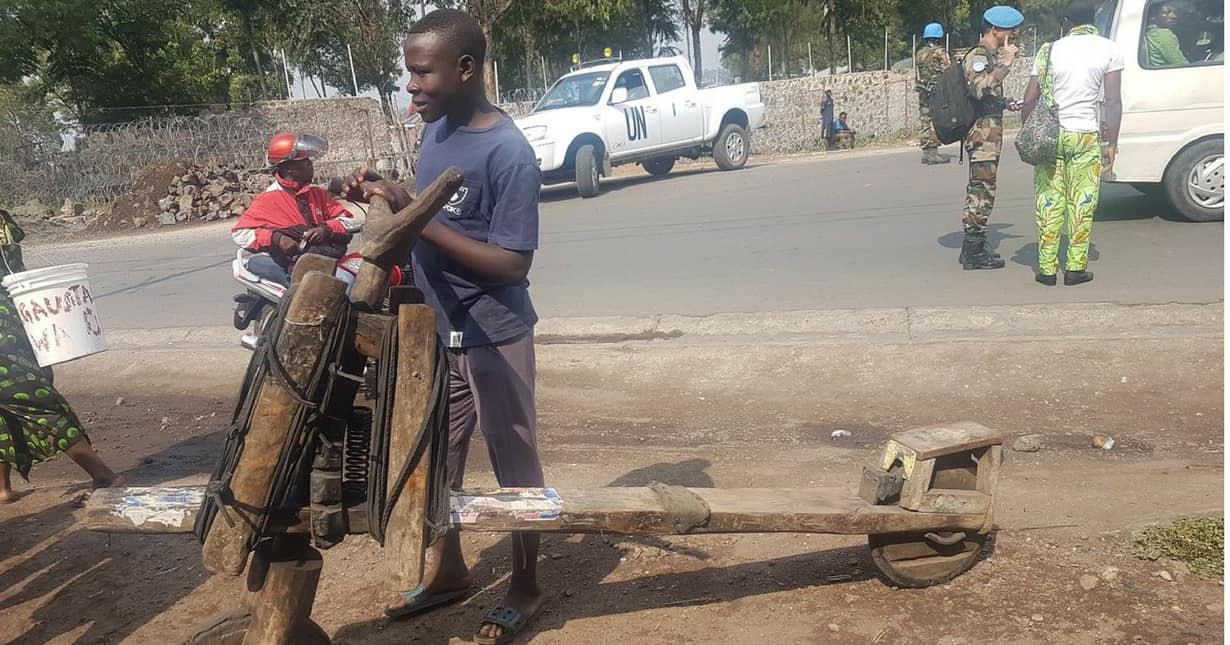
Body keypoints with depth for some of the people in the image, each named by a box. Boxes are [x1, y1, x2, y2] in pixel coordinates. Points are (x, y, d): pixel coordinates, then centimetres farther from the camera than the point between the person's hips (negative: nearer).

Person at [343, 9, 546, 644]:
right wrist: (392, 199, -4)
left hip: (492, 336, -8)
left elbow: (512, 263, -23)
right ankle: (446, 570, 38)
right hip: (435, 329, 8)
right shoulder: (435, 130, 4)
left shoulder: (509, 154, -21)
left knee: (514, 463, 8)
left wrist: (416, 218, -25)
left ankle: (526, 587, 27)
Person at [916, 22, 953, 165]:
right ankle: (933, 152, -7)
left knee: (924, 121, 7)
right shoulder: (940, 52, -9)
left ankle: (926, 152, 10)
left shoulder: (919, 53, 11)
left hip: (923, 91, 7)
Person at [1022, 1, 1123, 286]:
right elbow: (1113, 102, -3)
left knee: (1049, 201, 5)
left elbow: (1030, 98, 0)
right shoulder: (1109, 50, 0)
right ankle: (1076, 267, 7)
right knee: (1082, 203, 6)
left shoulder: (1050, 50, 4)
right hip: (1086, 136, -1)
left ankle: (1047, 268, 6)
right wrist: (1112, 143, 3)